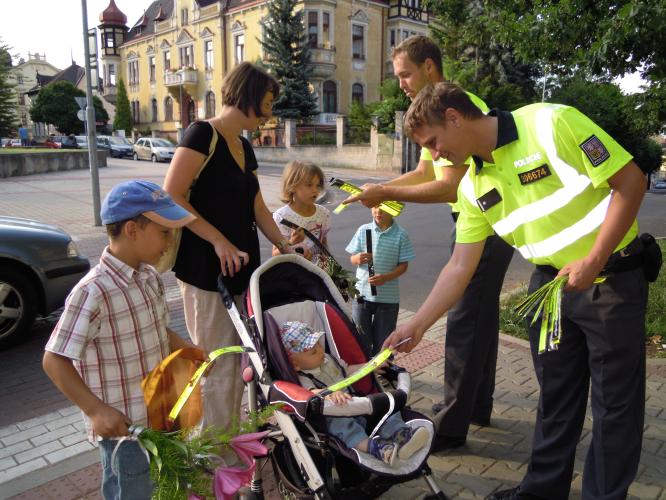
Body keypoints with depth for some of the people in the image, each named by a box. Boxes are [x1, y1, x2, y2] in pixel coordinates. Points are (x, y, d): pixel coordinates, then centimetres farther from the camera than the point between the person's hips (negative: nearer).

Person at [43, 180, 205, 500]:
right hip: (121, 425, -8)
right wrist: (96, 410, -26)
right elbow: (54, 361, -21)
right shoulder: (93, 292, -25)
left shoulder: (149, 277, 0)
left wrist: (185, 348, -1)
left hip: (159, 415, 8)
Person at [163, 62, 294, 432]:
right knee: (217, 366, -1)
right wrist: (219, 241, -19)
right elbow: (172, 197, -18)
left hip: (241, 268, 9)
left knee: (237, 361, 15)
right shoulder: (203, 134, -11)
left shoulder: (244, 146, 15)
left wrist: (284, 245, 11)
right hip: (206, 269, -8)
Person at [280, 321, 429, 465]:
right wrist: (330, 393, -53)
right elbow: (312, 393, -32)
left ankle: (401, 436, -35)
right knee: (340, 423, -38)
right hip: (332, 416, -7)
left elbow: (348, 370, 26)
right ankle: (370, 446, -59)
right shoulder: (303, 379, -11)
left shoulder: (327, 359, 13)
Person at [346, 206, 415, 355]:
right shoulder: (363, 230, -1)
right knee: (360, 336, 11)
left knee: (383, 339, 12)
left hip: (388, 297, -1)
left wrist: (385, 277, -21)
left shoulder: (401, 235, -6)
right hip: (362, 292, 1)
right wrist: (358, 259, -20)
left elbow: (403, 265, -5)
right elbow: (352, 258, 4)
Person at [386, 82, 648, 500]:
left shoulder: (551, 123, -19)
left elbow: (630, 181, -17)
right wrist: (416, 326, -2)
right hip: (550, 281, 6)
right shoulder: (474, 186, 0)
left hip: (612, 276, -5)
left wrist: (593, 261, -22)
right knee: (554, 394, 16)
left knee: (616, 400, 7)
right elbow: (460, 267, 2)